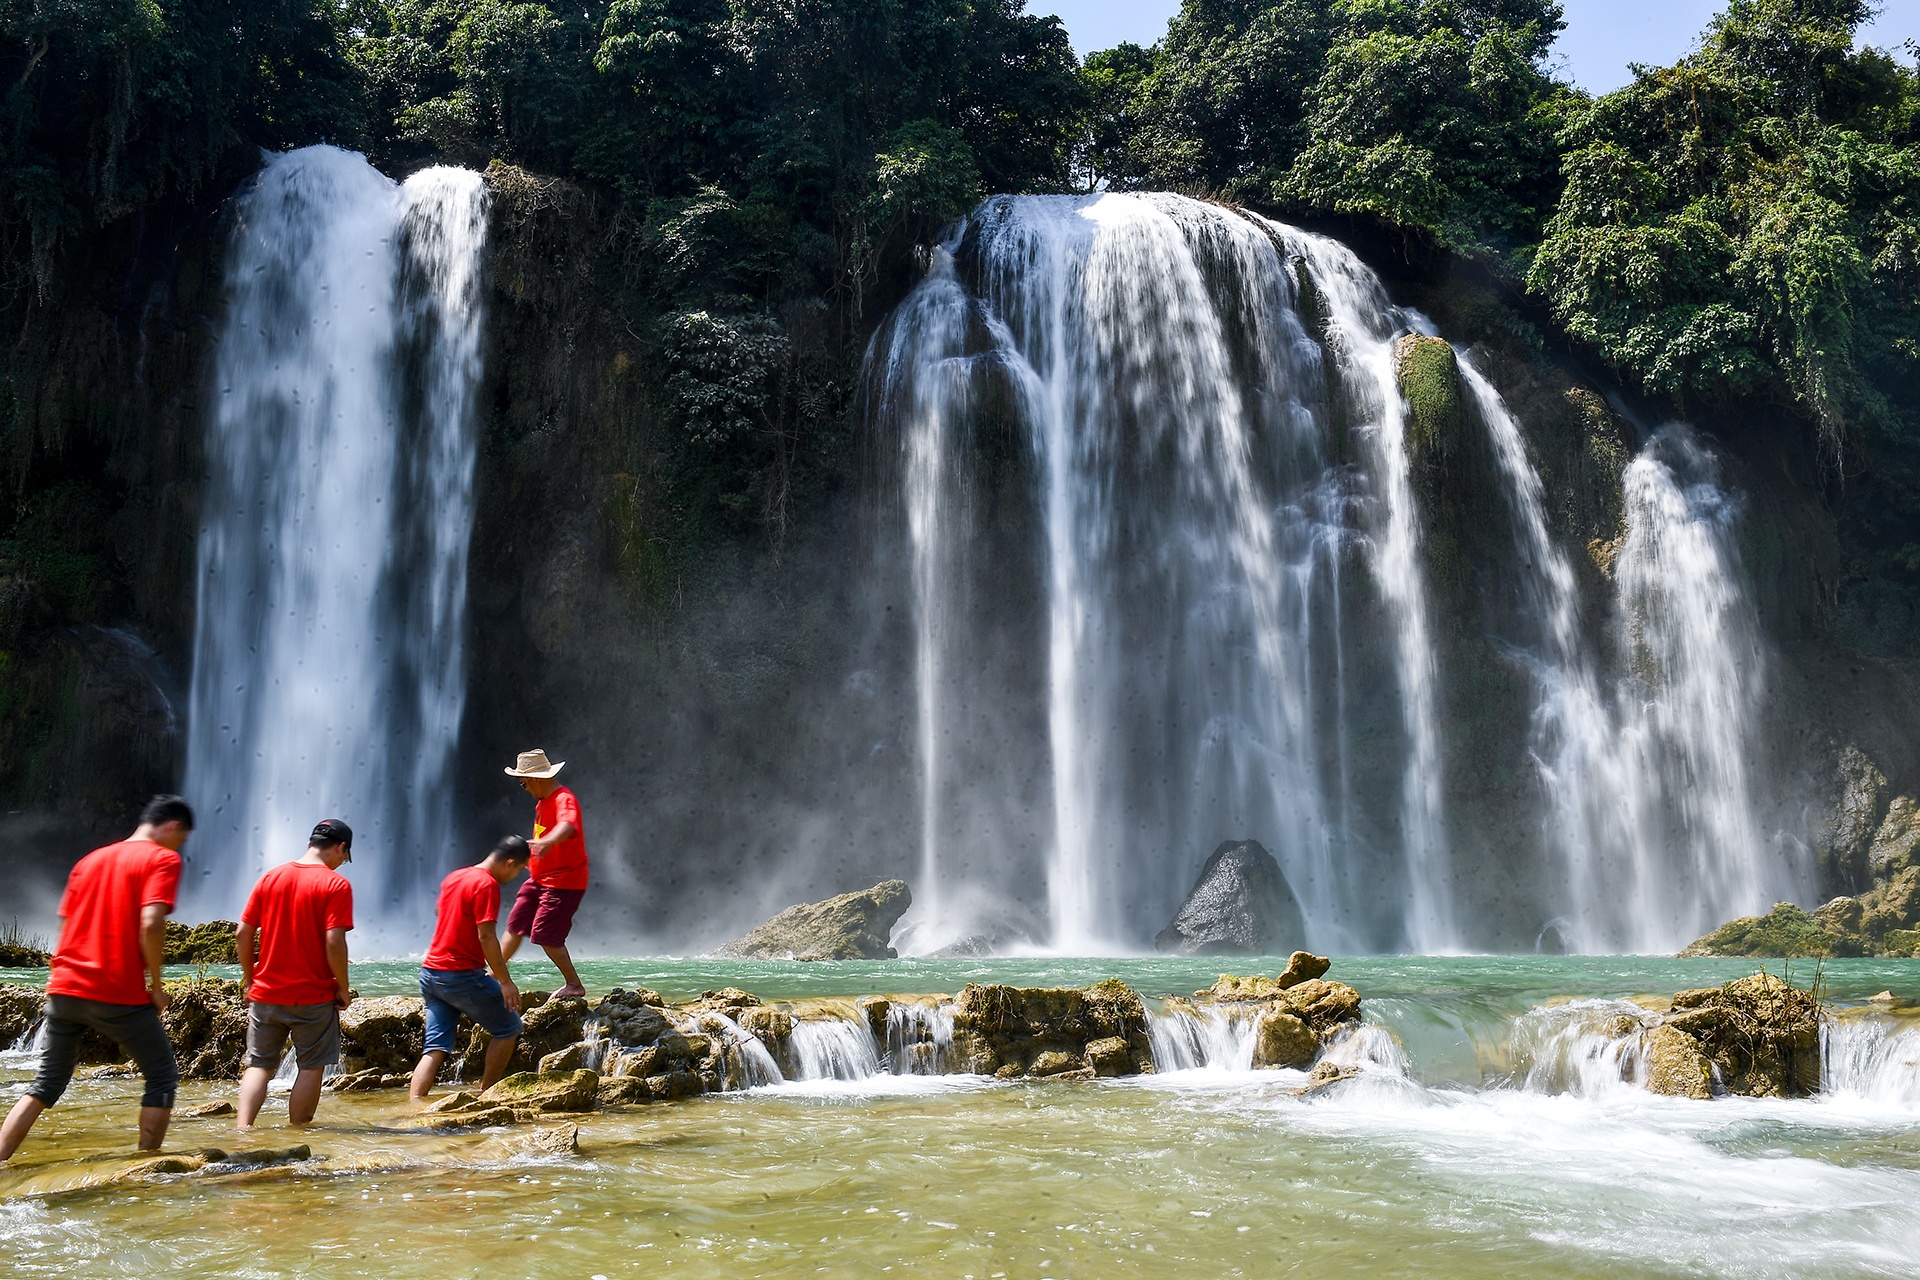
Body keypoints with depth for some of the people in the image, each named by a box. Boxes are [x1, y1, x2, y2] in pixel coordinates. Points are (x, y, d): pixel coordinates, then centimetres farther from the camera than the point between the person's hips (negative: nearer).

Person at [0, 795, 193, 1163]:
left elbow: (68, 923, 16)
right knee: (163, 1076, 7)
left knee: (47, 1083, 16)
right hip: (118, 995, -6)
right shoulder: (163, 859, -4)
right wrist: (156, 984, -7)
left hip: (65, 988, 6)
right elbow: (150, 925, -17)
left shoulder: (91, 860, 18)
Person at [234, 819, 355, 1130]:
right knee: (311, 1067, 7)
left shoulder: (270, 878, 5)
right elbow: (334, 942, -18)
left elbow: (243, 934, 4)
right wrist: (343, 988, -6)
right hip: (314, 997, -4)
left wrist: (250, 980, 15)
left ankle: (243, 1128, -1)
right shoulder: (336, 885, -10)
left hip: (265, 995, 4)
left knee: (259, 1064, 13)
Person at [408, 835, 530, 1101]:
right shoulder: (487, 884, -13)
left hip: (430, 972, 8)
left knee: (436, 1047, 5)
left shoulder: (453, 878, 14)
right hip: (462, 975, -8)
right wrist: (505, 981, -17)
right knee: (509, 1028, 8)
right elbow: (486, 937, -19)